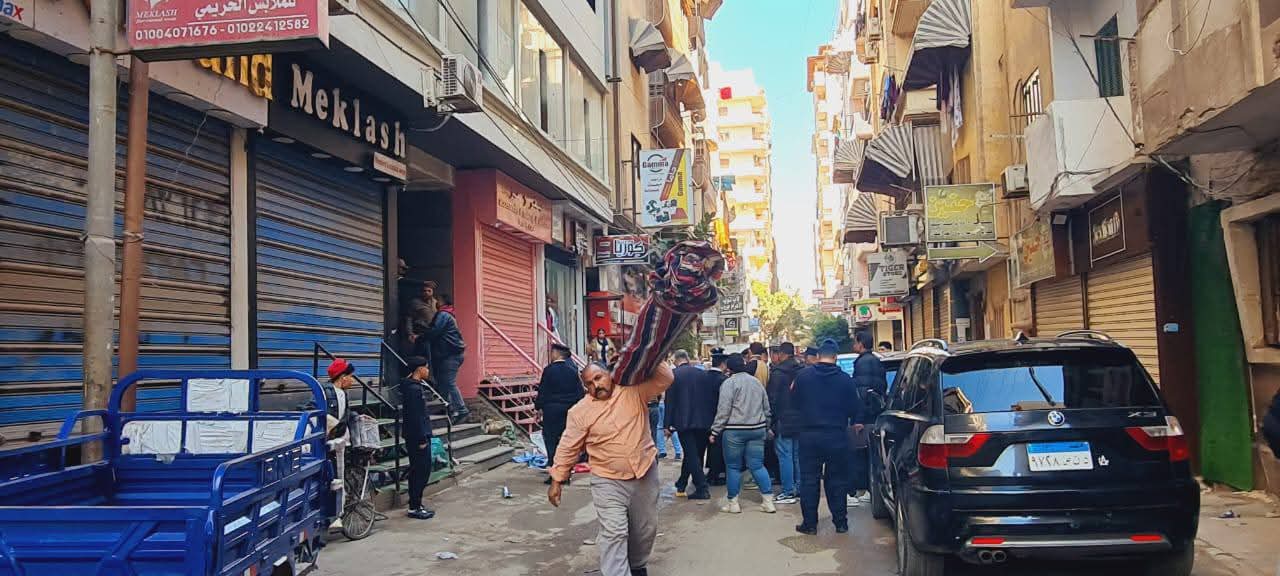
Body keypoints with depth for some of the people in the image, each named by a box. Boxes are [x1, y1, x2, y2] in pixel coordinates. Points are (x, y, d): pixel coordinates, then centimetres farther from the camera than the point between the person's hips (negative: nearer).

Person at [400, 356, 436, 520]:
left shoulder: (416, 386, 13)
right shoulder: (414, 389, -18)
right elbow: (415, 417, -21)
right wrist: (422, 439, -19)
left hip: (418, 437, 10)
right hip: (417, 438, -10)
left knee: (418, 471, 14)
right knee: (421, 471, -5)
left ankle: (416, 505, 21)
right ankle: (414, 507, 0)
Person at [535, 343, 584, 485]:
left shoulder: (549, 370, -10)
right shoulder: (572, 370, 3)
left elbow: (543, 392, -8)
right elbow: (580, 392, 5)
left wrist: (538, 406, 4)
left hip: (552, 411, -4)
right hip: (570, 410, 4)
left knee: (551, 442, 2)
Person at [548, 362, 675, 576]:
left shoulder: (634, 391, -3)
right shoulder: (580, 411, -5)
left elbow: (665, 379, -10)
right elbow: (568, 447, 0)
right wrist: (557, 480, 1)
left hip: (645, 474, 2)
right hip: (608, 481, -2)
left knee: (645, 528, 17)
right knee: (613, 533, -12)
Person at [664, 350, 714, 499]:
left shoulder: (673, 375, -7)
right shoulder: (702, 373, 4)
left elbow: (670, 401, -8)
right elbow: (711, 397, 6)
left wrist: (668, 424, -4)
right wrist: (711, 421, 14)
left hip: (684, 421, -4)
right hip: (703, 421, 4)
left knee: (692, 455, -1)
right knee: (694, 454, 16)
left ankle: (702, 488, -7)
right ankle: (681, 486, 27)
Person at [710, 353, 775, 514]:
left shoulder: (729, 383, -8)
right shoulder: (757, 382, 13)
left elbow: (723, 410, -12)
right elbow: (766, 409, 18)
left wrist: (715, 431, -6)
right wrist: (765, 428, 26)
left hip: (734, 430, -6)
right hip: (757, 429, 6)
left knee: (733, 467, 5)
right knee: (757, 465, 9)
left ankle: (733, 503, 11)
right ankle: (768, 501, 6)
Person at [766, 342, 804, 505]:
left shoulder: (778, 373, -12)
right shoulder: (802, 371, 8)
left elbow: (772, 399, -13)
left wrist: (770, 423, -8)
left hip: (783, 421, -7)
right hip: (800, 421, 7)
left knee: (785, 455, -4)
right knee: (798, 455, 13)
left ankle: (788, 492, -4)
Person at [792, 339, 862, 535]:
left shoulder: (803, 376, -4)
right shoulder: (845, 379, -6)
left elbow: (795, 402, 6)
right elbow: (854, 407, 3)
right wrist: (855, 422, 24)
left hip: (809, 435, 0)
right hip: (837, 436, 0)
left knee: (809, 480, 6)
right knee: (837, 480, 10)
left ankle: (809, 523, 8)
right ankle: (840, 522, 14)